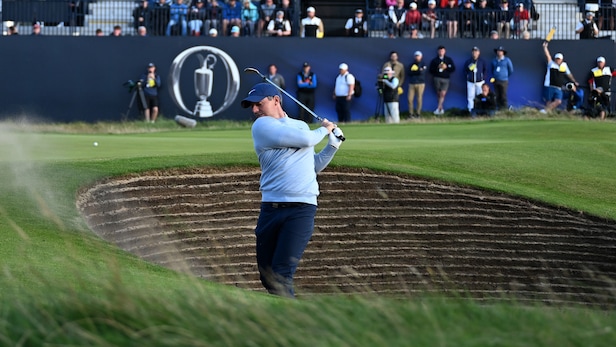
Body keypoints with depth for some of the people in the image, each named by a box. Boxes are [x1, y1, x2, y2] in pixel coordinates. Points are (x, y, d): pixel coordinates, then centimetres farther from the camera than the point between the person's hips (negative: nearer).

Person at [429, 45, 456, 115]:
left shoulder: (449, 60, 11)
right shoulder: (434, 60, 9)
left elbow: (453, 69, 7)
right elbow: (431, 70, 4)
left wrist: (446, 67, -9)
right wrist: (437, 68, -11)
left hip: (445, 79, -1)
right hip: (437, 78, 1)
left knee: (443, 94, -13)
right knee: (439, 94, -1)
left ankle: (438, 109, -15)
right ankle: (441, 109, 7)